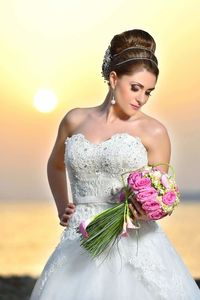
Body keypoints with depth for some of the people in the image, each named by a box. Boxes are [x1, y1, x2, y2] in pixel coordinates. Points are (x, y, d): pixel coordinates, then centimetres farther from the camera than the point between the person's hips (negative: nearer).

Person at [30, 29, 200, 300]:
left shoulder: (154, 132, 0)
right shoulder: (76, 120, 9)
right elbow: (55, 166, 27)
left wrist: (145, 210, -18)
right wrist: (62, 207, 16)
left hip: (134, 244, -2)